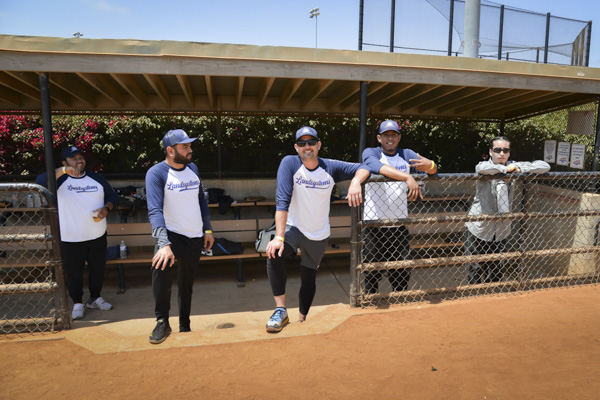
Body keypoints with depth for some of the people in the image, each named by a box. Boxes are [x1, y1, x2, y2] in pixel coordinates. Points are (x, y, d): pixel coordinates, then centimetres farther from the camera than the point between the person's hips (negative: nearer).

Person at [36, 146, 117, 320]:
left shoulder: (96, 178, 7)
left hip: (97, 235, 3)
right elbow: (40, 181, -23)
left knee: (98, 269, 14)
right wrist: (63, 170, -36)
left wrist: (106, 209, -10)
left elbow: (112, 196, 11)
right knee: (73, 273, 7)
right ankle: (77, 303, 26)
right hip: (70, 239, -3)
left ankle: (95, 298, 34)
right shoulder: (61, 179, -4)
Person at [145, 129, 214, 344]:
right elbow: (155, 211, -25)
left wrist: (208, 230, 13)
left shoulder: (192, 168, 5)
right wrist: (163, 243, -38)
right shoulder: (156, 173, -14)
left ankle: (184, 326, 33)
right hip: (172, 234, -5)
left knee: (187, 284, 14)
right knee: (161, 264, -33)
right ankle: (162, 322, -16)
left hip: (195, 237, 5)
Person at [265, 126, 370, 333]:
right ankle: (281, 311, -19)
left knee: (309, 278, 11)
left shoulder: (330, 167, -9)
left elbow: (362, 168, -4)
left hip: (319, 235, 3)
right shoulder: (289, 163, -16)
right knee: (274, 254, -30)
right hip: (293, 228, -2)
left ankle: (301, 320, 33)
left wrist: (355, 182, -29)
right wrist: (279, 237, -34)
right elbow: (283, 201, -25)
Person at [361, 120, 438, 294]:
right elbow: (377, 166, -25)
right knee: (373, 272, 3)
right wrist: (408, 177, -37)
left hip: (400, 224, 4)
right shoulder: (370, 152, -2)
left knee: (402, 271, 12)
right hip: (374, 224, -4)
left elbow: (433, 170, 0)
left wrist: (430, 165, -26)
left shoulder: (407, 154, 10)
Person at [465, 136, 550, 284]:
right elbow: (482, 168, -39)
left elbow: (545, 166, 2)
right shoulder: (486, 166, -12)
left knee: (497, 271, 14)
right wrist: (505, 169, -24)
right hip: (478, 229, -4)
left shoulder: (512, 166, 3)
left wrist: (520, 168, -13)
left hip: (501, 230, 5)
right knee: (476, 269, 3)